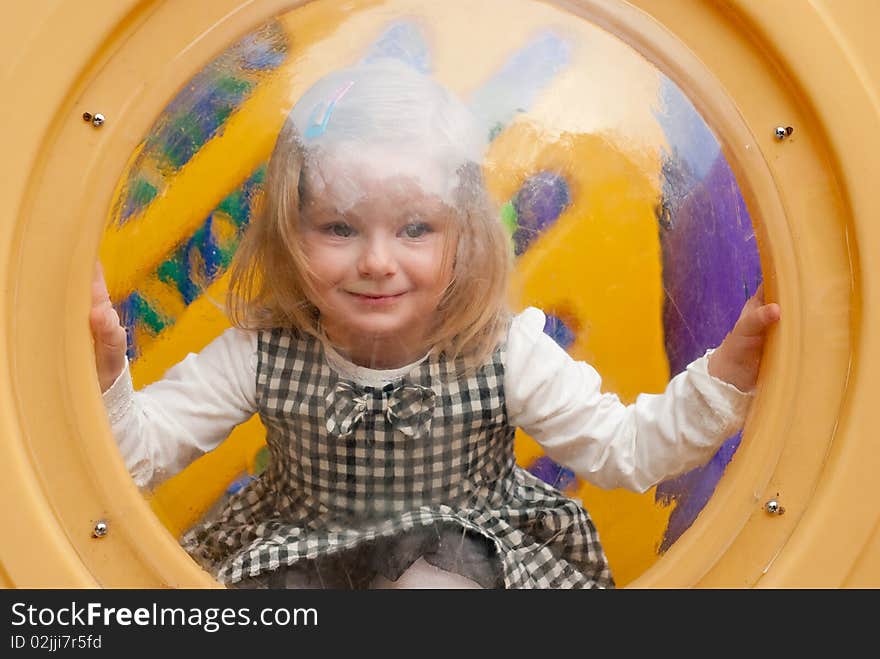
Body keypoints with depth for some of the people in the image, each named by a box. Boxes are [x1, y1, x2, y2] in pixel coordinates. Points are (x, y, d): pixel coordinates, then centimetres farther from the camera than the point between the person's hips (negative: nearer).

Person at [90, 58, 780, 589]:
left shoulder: (507, 352, -19)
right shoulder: (261, 353, -17)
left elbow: (624, 451, -15)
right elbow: (142, 447, -11)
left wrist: (727, 372, -29)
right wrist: (103, 370, -32)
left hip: (459, 552, -1)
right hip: (301, 552, 2)